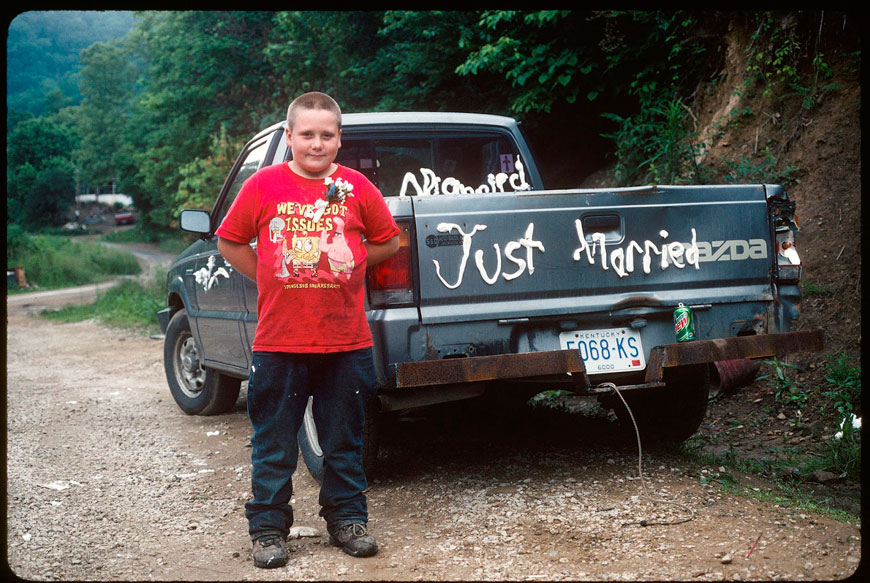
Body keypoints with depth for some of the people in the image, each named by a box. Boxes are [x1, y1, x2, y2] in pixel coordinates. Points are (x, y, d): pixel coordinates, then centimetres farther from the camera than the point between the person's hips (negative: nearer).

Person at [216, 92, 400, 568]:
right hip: (279, 342, -1)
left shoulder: (356, 187, 2)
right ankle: (268, 527, 19)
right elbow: (229, 241, 7)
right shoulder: (264, 184, -1)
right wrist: (269, 278, 1)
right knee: (274, 445, 7)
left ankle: (347, 519, 26)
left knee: (344, 442, 12)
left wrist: (347, 264, 5)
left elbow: (387, 241, 14)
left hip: (346, 343, 1)